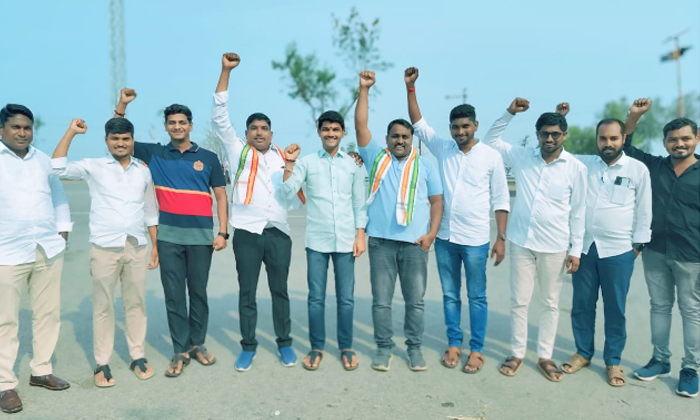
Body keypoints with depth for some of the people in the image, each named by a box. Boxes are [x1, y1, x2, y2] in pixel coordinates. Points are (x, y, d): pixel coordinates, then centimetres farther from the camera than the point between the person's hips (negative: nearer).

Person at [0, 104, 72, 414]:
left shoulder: (43, 160, 13)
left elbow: (58, 194, 20)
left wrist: (63, 227, 12)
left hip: (48, 250, 5)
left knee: (48, 314, 10)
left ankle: (41, 371, 24)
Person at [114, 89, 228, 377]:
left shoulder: (208, 158, 4)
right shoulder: (154, 154, 7)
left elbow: (221, 197, 4)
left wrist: (222, 232, -4)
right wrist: (122, 105, -3)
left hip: (201, 235, -1)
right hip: (168, 235, 1)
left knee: (198, 292, 9)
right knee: (174, 295, 4)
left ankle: (197, 344, 24)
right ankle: (180, 351, 14)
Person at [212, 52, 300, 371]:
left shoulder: (283, 159, 13)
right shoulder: (238, 152, 7)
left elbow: (296, 200, 12)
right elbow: (219, 115, 0)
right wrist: (225, 71, -5)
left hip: (278, 233, 2)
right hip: (247, 233, -1)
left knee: (280, 291, 11)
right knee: (247, 292, 6)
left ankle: (285, 343, 24)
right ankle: (248, 346, 20)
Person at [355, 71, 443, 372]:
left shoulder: (425, 166, 9)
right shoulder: (376, 159, 8)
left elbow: (436, 201, 7)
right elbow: (360, 126, -1)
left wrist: (431, 233, -5)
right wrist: (364, 89, -6)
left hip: (414, 243, 0)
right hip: (381, 241, 0)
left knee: (415, 300, 8)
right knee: (381, 300, 6)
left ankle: (415, 348, 22)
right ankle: (384, 348, 20)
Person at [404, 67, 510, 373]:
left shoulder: (491, 157, -4)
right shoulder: (442, 149, 4)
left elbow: (501, 201, -2)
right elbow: (418, 123, 7)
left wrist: (501, 238, -5)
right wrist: (410, 88, -2)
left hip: (475, 239, -3)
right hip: (444, 237, 3)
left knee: (477, 297, 8)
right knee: (450, 295, 13)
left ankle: (477, 350, 20)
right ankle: (454, 344, 27)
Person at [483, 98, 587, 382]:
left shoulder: (576, 168, -4)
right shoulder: (521, 157, 1)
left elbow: (578, 212, 0)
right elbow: (490, 141, 10)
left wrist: (576, 249, -2)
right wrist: (509, 113, -1)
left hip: (554, 246, -1)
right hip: (522, 242, 1)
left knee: (550, 304, 11)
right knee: (519, 301, 8)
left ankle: (545, 356, 25)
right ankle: (517, 353, 23)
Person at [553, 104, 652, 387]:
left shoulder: (638, 169, -2)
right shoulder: (582, 163, 4)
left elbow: (644, 211, 2)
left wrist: (638, 244, 0)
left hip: (618, 251, -2)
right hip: (583, 247, 2)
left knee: (615, 308, 8)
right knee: (582, 305, 11)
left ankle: (613, 361, 23)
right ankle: (583, 353, 28)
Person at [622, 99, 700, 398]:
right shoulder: (653, 166, 5)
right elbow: (624, 147, 8)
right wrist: (634, 116, -5)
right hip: (655, 251, 3)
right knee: (659, 306, 13)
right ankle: (660, 360, 25)